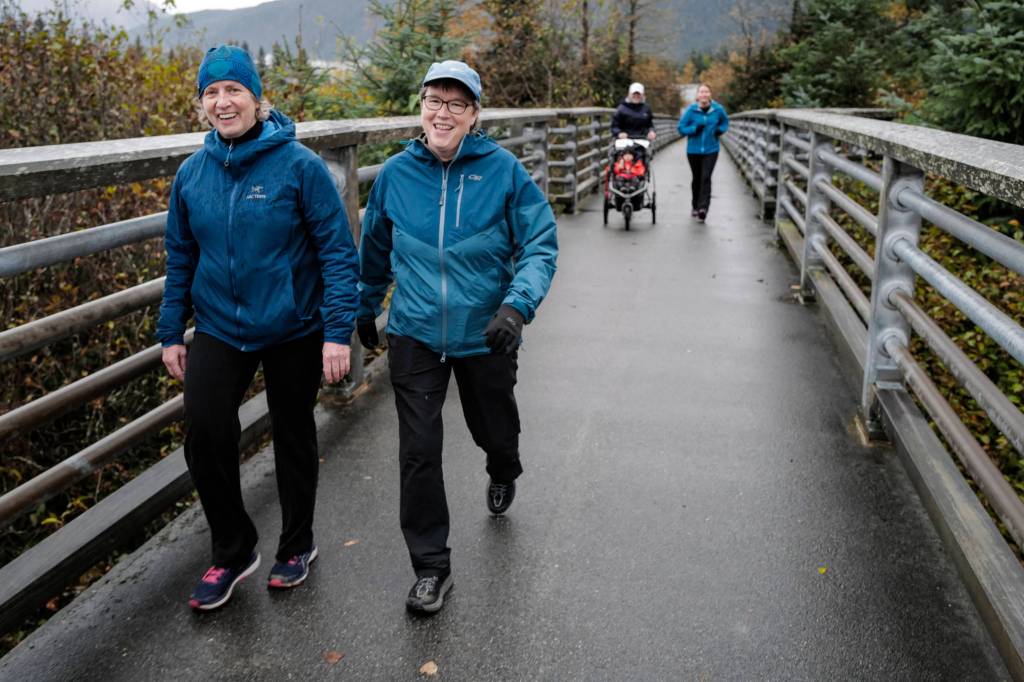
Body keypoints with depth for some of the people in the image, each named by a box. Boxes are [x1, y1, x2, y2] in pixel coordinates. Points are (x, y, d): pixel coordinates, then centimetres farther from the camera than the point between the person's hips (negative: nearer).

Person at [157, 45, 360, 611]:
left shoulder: (299, 165, -13)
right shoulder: (192, 173, 1)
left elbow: (337, 250, -13)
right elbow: (181, 257, 9)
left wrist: (338, 331, -18)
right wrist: (171, 333, 8)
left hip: (294, 330, -3)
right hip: (218, 329, 3)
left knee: (293, 437, 12)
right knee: (205, 433, -11)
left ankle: (297, 545, 35)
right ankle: (232, 550, 13)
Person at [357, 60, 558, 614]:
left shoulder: (503, 170, -9)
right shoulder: (396, 173, -1)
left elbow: (540, 245, -11)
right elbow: (375, 249, 14)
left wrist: (518, 304, -27)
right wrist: (365, 310, 22)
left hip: (485, 335, -1)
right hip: (415, 335, 1)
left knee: (495, 431, 20)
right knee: (418, 453, -3)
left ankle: (503, 476, 58)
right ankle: (430, 565, 14)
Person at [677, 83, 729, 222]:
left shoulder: (718, 109, -2)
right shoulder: (691, 110, -6)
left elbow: (725, 122, 16)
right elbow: (681, 128, -3)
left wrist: (720, 130, -4)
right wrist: (695, 129, -19)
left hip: (711, 150, -1)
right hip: (694, 150, 1)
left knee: (706, 178, -15)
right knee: (697, 178, 12)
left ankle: (703, 208, -20)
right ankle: (695, 206, 30)